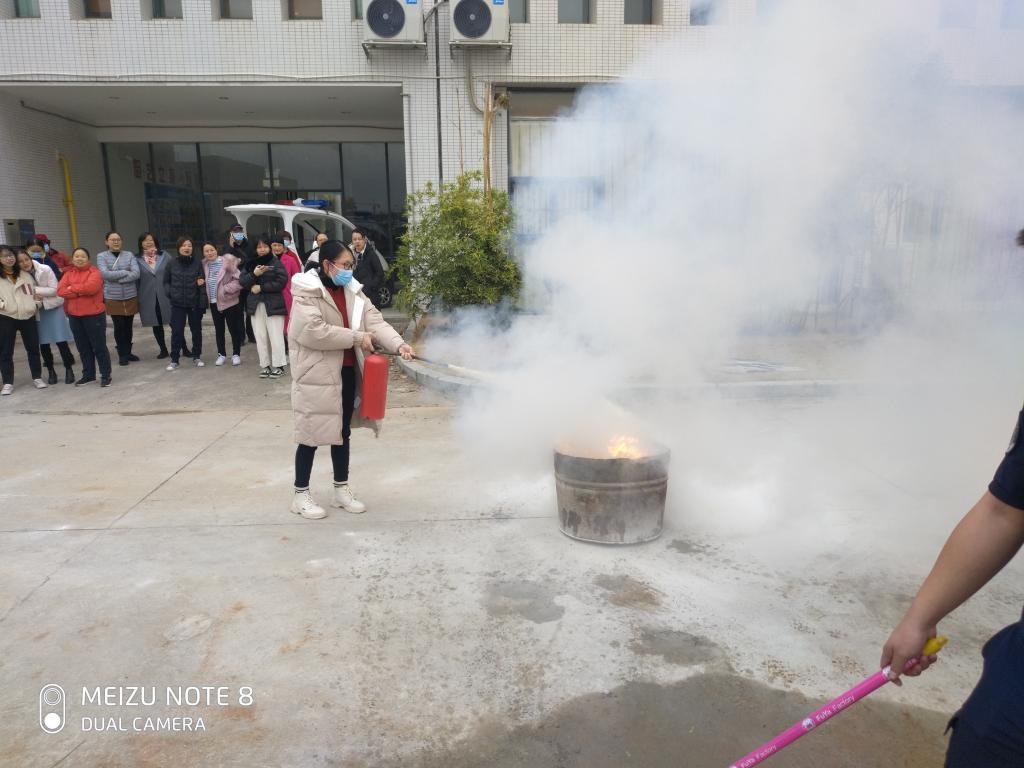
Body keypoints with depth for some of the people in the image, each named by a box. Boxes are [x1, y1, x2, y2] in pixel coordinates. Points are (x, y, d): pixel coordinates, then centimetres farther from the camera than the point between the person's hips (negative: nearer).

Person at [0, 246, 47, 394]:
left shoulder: (25, 274, 10)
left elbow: (34, 290, 18)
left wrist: (35, 304, 3)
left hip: (28, 316, 3)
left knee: (33, 348, 8)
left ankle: (37, 377, 21)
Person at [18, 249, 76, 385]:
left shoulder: (45, 270, -13)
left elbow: (55, 289, -13)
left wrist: (36, 290, -20)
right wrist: (35, 301, -17)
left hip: (54, 308, -3)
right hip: (37, 311, 3)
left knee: (61, 341, -5)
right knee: (43, 343, 7)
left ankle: (69, 370, 6)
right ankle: (50, 371, 19)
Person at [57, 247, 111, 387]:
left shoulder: (94, 272, -6)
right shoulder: (68, 273, 10)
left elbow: (90, 287, -23)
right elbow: (60, 291, -3)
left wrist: (72, 288, -9)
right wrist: (81, 291, -15)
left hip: (94, 315, -5)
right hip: (74, 316, 5)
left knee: (99, 346, 0)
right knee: (83, 347, 13)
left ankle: (106, 375, 7)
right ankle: (88, 374, 23)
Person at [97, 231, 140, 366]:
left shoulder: (129, 255, 3)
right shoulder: (102, 256, 0)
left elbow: (136, 273, -9)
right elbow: (105, 274, -15)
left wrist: (116, 277, -14)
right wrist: (126, 272, -11)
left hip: (131, 296, 2)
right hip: (113, 298, -2)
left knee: (128, 326, 10)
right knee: (119, 327, 0)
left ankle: (128, 352, 23)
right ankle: (122, 354, 12)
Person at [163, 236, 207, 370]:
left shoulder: (198, 263, -2)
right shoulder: (172, 263, 0)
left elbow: (203, 283, -1)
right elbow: (166, 281, 11)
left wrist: (203, 304, -6)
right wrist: (170, 293, -6)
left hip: (195, 303, 0)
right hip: (177, 304, 0)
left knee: (196, 330, 10)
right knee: (176, 332, 0)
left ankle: (197, 357, 23)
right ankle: (174, 359, 11)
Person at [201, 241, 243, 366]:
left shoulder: (227, 261, -12)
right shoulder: (205, 265, 5)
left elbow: (239, 279, -17)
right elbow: (204, 281, 19)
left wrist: (227, 289, -17)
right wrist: (205, 293, 5)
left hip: (229, 301, -5)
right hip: (214, 302, 5)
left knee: (233, 329, 3)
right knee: (219, 329, 13)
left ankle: (236, 354, 16)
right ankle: (221, 354, 24)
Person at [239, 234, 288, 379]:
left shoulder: (276, 263, -2)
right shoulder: (250, 264, 11)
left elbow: (281, 282, -12)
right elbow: (242, 281, 4)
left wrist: (261, 287, -11)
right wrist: (254, 274, -15)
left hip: (273, 305, -5)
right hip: (256, 305, 5)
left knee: (275, 337, -3)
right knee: (260, 337, 8)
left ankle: (278, 366, 5)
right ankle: (265, 365, 16)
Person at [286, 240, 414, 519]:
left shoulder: (352, 290, 9)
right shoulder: (306, 292, -12)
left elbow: (375, 321, 0)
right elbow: (313, 331, -23)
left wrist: (399, 344, -17)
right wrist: (356, 338, -20)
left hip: (347, 372, 7)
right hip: (317, 374, -6)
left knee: (343, 431, 15)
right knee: (312, 433, 1)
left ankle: (341, 489, 29)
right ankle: (301, 494, 17)